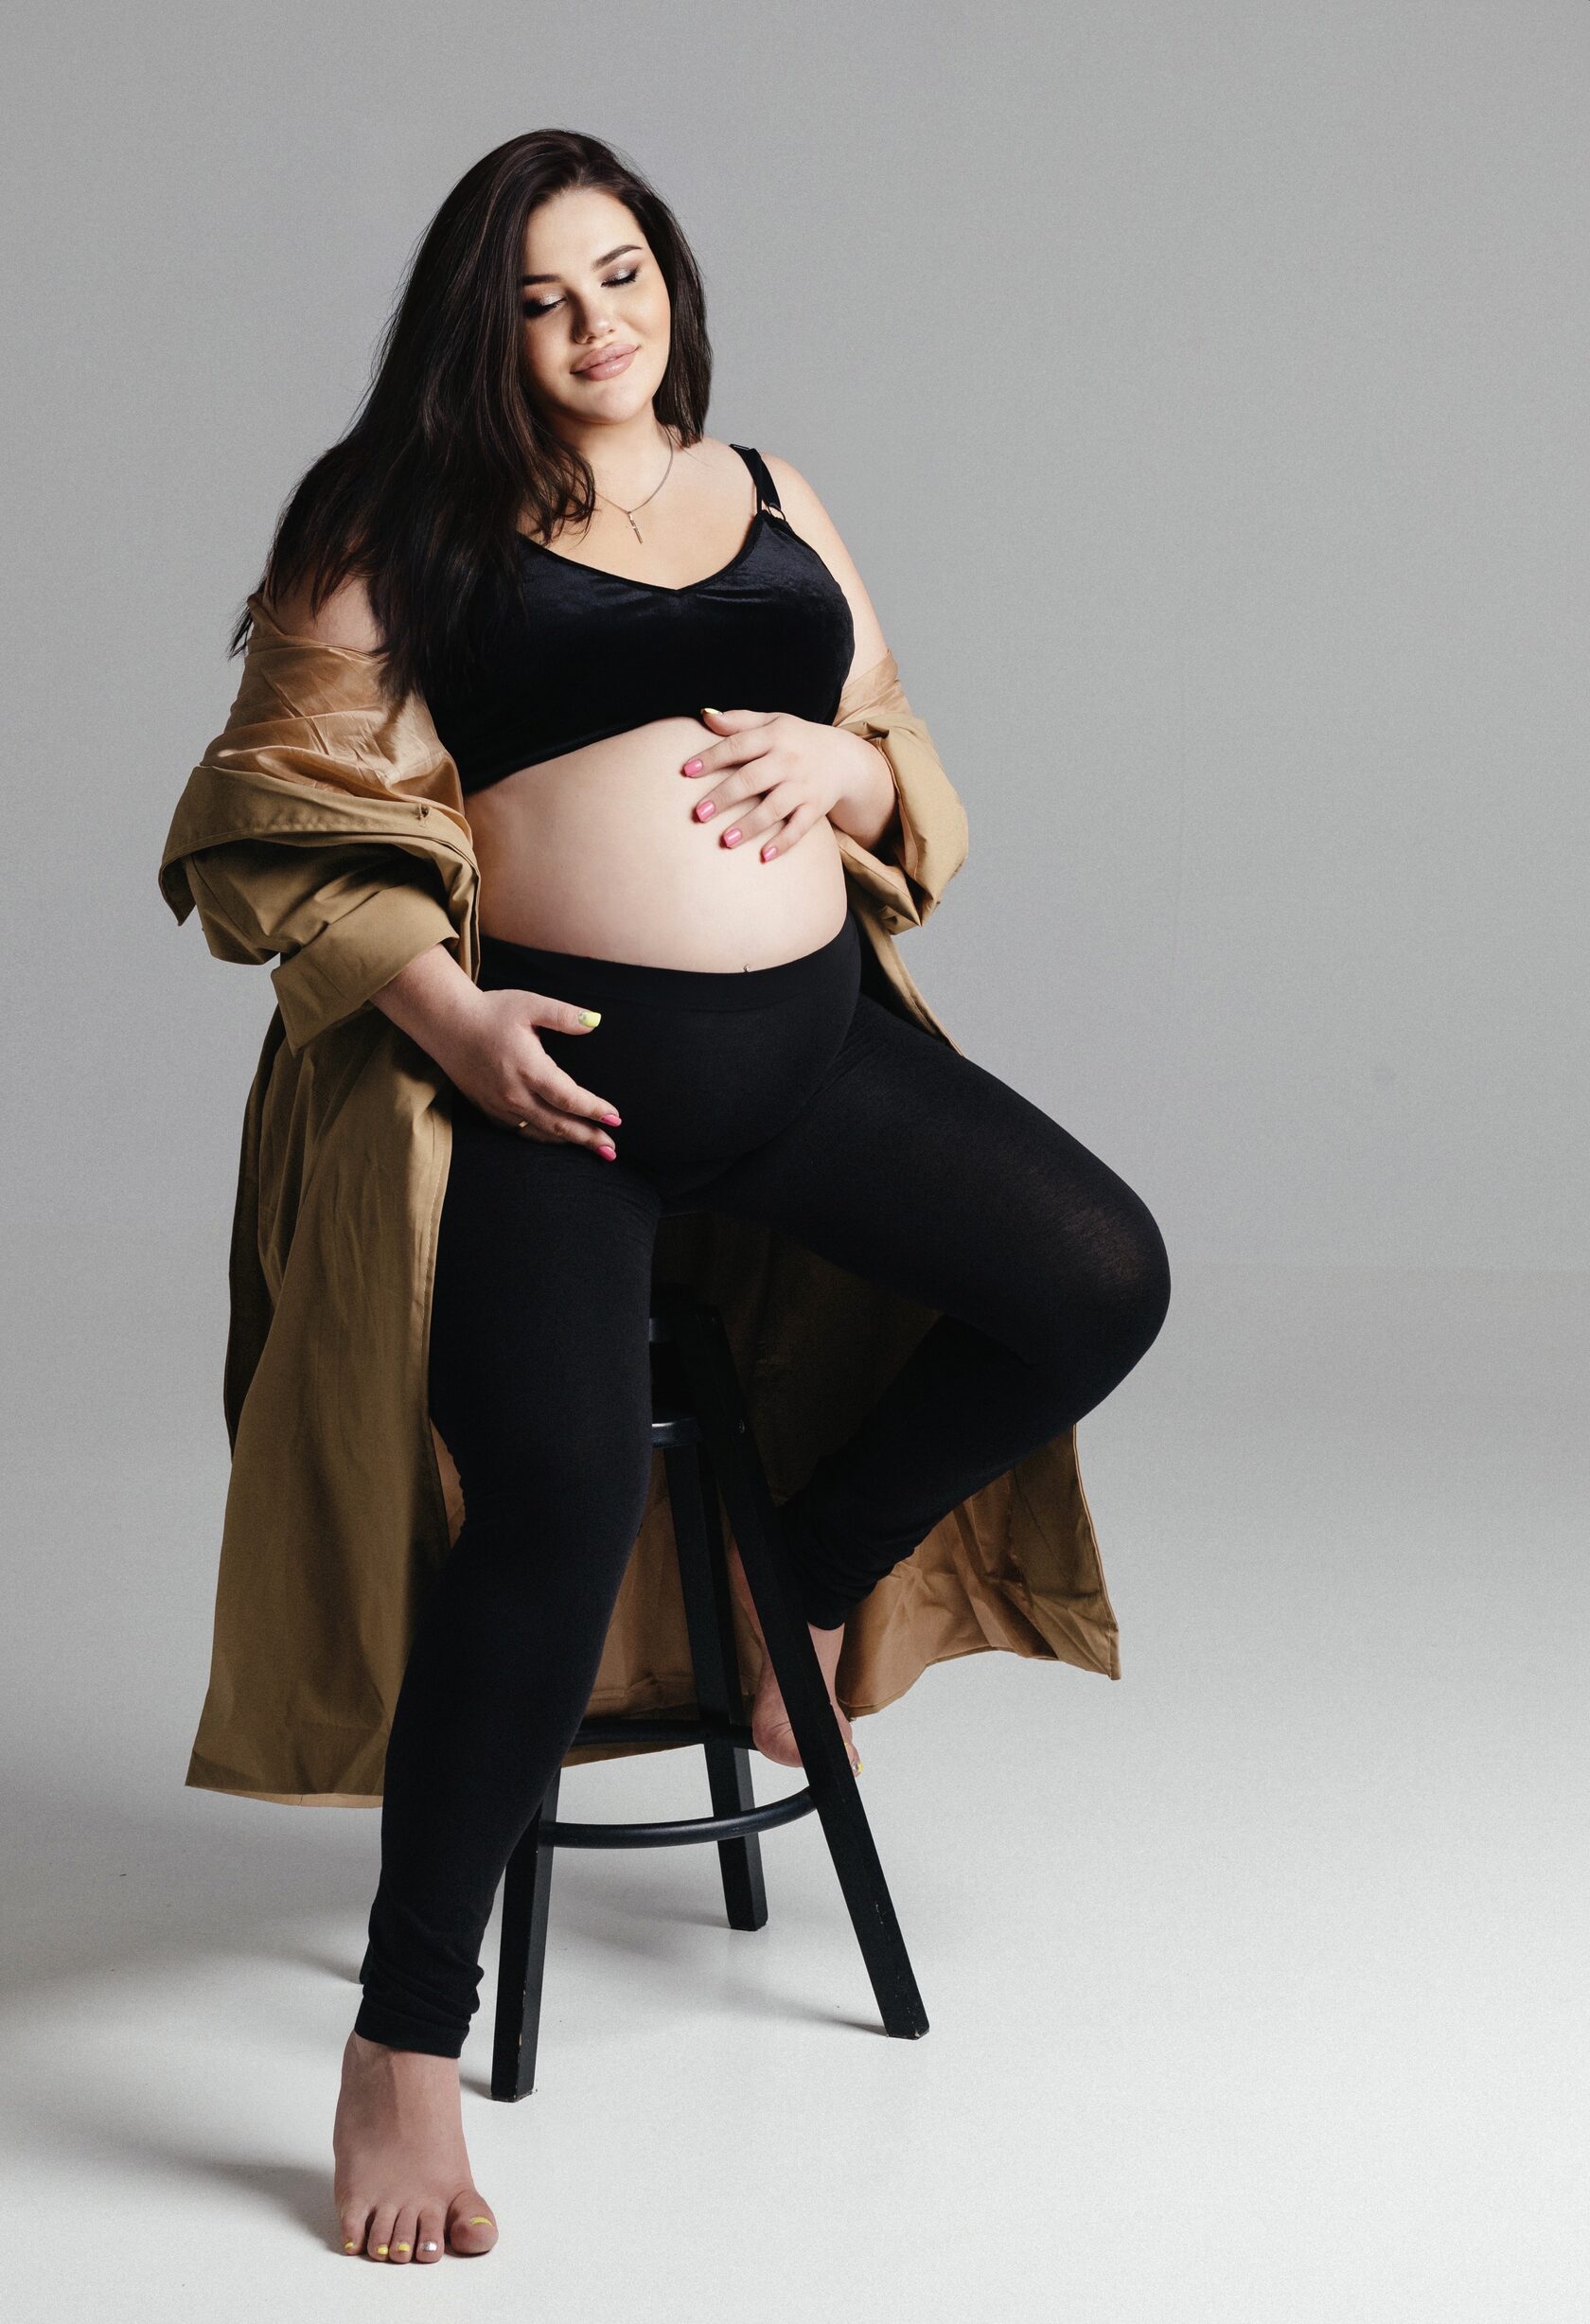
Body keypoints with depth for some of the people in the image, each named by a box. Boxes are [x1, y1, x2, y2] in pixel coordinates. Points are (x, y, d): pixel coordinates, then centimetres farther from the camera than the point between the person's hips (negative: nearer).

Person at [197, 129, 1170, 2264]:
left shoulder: (773, 503, 18)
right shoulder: (416, 526, 6)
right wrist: (441, 1009, -14)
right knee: (563, 1504, -24)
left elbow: (906, 782, 22)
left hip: (811, 1044, 5)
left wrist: (838, 761, -3)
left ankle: (810, 1577, 18)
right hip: (555, 1062, -5)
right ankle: (404, 2048, -13)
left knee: (1100, 1281, -8)